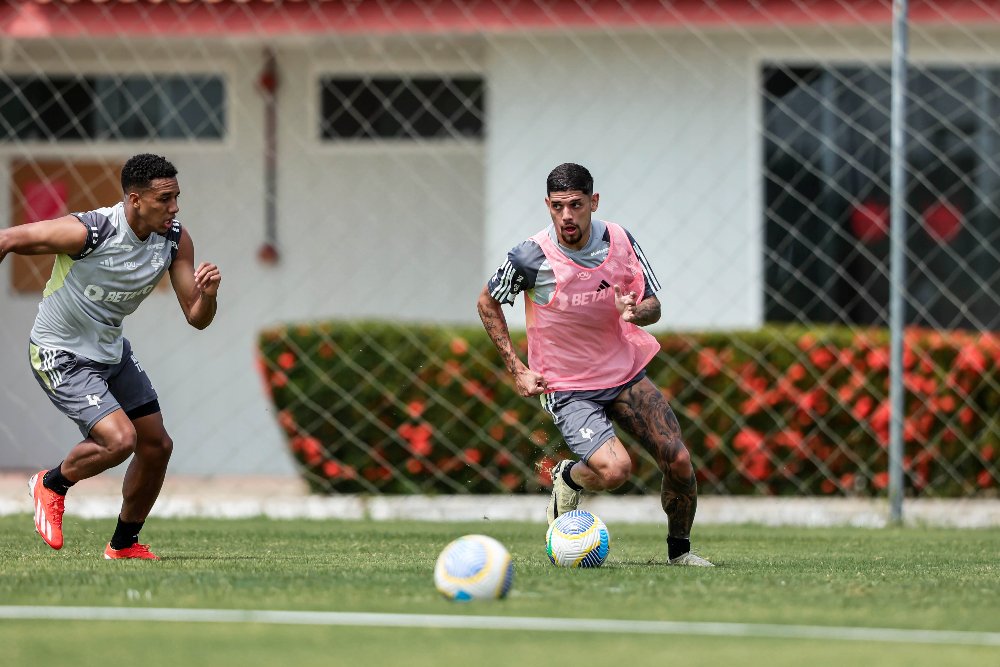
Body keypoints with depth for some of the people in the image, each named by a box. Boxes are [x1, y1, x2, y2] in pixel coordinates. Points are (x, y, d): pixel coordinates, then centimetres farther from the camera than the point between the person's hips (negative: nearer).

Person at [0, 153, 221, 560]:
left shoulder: (175, 240, -10)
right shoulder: (87, 232, -29)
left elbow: (196, 318, -6)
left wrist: (206, 294, -29)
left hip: (111, 351, 8)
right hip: (60, 355, -8)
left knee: (157, 447, 8)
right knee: (120, 440, -23)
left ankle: (124, 544, 28)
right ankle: (52, 485, 7)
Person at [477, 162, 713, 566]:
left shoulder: (620, 242, -7)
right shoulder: (531, 257, -18)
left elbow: (653, 308, 3)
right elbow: (488, 303, 0)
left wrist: (635, 311, -23)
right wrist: (517, 370, -4)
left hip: (626, 373, 4)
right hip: (567, 390, -4)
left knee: (679, 461, -10)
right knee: (615, 469, -26)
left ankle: (679, 548, 17)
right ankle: (567, 479, 10)